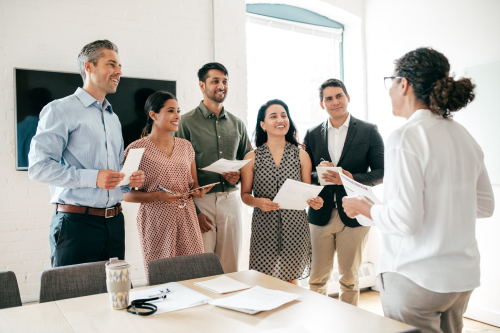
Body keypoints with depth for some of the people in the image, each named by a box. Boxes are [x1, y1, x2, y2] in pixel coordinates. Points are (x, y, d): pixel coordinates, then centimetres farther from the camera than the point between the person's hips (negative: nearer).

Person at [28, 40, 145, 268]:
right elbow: (39, 167, -13)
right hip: (77, 223, -6)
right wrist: (93, 178, -21)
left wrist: (131, 179, 5)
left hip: (114, 222, 7)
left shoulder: (113, 118, 22)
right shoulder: (61, 110, -2)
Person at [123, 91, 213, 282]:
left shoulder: (185, 146, 12)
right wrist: (158, 196, -17)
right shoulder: (137, 149, -4)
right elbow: (126, 194, -4)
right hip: (156, 222, -4)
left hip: (187, 219, 4)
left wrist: (198, 192, -2)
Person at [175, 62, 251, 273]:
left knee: (231, 269, 9)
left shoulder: (237, 124, 13)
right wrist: (193, 211, -9)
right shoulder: (187, 122, -1)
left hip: (231, 199, 4)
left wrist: (239, 175, -3)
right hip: (200, 200, -4)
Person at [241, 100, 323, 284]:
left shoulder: (301, 155, 6)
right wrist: (258, 202, -15)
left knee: (291, 280, 9)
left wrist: (315, 201, -13)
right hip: (264, 227, -1)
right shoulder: (252, 158, 3)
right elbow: (245, 194, 5)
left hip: (295, 226, 1)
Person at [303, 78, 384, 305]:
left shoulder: (369, 131, 1)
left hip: (353, 215, -2)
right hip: (320, 215, 2)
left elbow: (381, 173, -2)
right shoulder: (312, 134, 8)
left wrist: (352, 178, -18)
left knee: (349, 279, 10)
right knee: (317, 278, 8)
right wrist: (318, 174, -14)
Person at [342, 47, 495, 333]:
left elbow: (404, 220, -22)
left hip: (417, 279, -8)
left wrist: (362, 207, -6)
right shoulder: (465, 137, 6)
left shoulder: (406, 137, -18)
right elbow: (485, 206, 13)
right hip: (463, 277, 8)